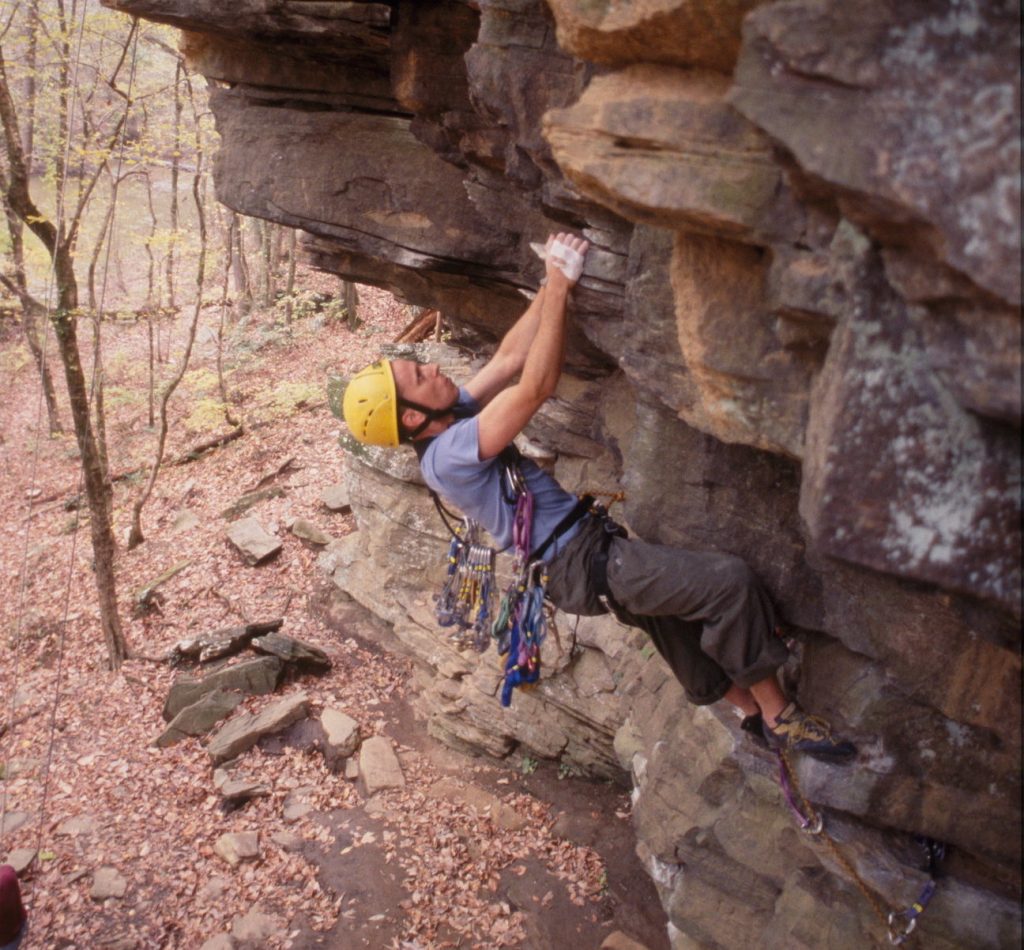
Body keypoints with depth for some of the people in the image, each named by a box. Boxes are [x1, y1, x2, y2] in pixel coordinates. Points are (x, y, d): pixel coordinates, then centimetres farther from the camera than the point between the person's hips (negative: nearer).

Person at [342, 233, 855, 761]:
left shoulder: (453, 418, 6)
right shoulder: (447, 455, -23)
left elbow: (509, 359, 6)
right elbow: (536, 387, -27)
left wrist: (552, 282, -2)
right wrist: (559, 286, -24)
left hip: (590, 544, 10)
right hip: (585, 562, -10)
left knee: (684, 632, 21)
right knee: (728, 579, -18)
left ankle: (753, 711, 39)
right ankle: (779, 716, -3)